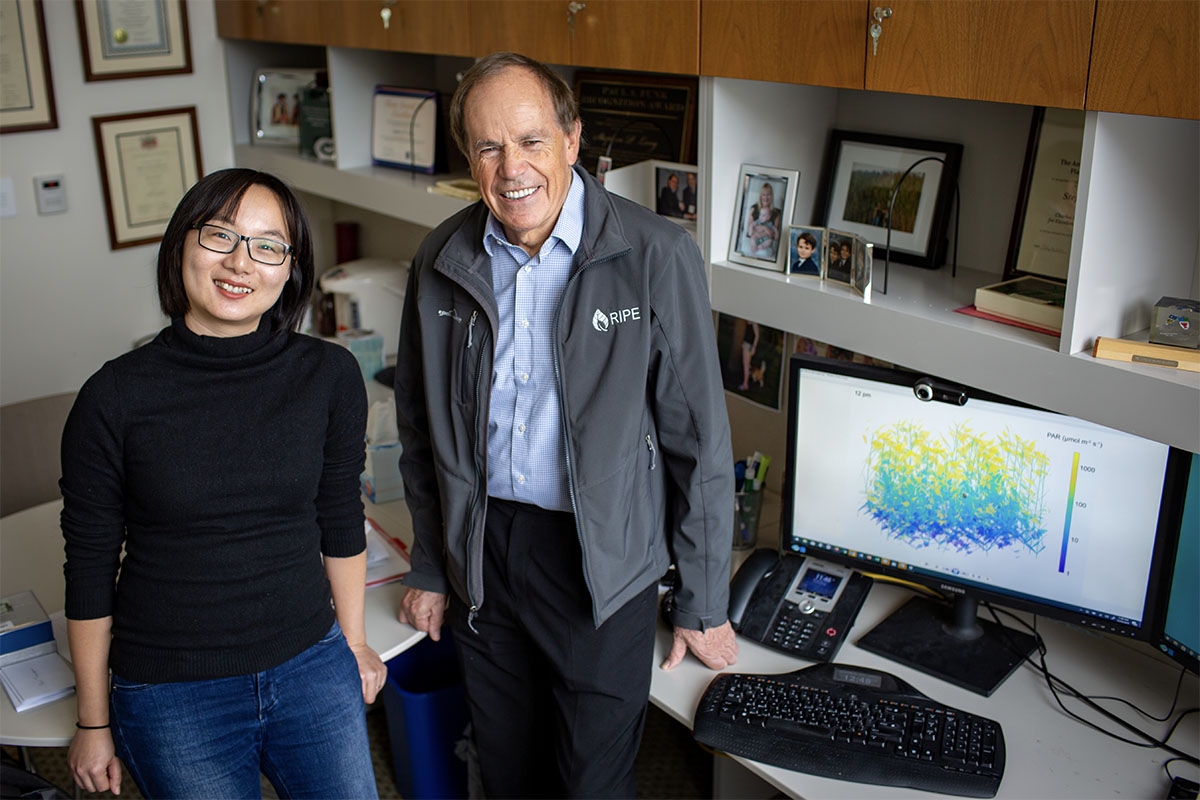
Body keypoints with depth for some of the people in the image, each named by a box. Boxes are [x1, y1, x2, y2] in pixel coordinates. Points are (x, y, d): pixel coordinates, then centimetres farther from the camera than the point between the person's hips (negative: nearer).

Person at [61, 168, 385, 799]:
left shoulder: (330, 376, -7)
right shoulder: (115, 397, -12)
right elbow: (90, 567, -4)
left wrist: (354, 641, 14)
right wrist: (94, 723, 3)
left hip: (311, 669, 2)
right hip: (171, 695, -2)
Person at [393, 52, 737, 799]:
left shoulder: (656, 256, -14)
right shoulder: (442, 261, -1)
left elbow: (700, 440, -9)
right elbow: (422, 426, 10)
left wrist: (703, 604, -5)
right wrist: (430, 569, 13)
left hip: (603, 565, -3)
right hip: (481, 550, 4)